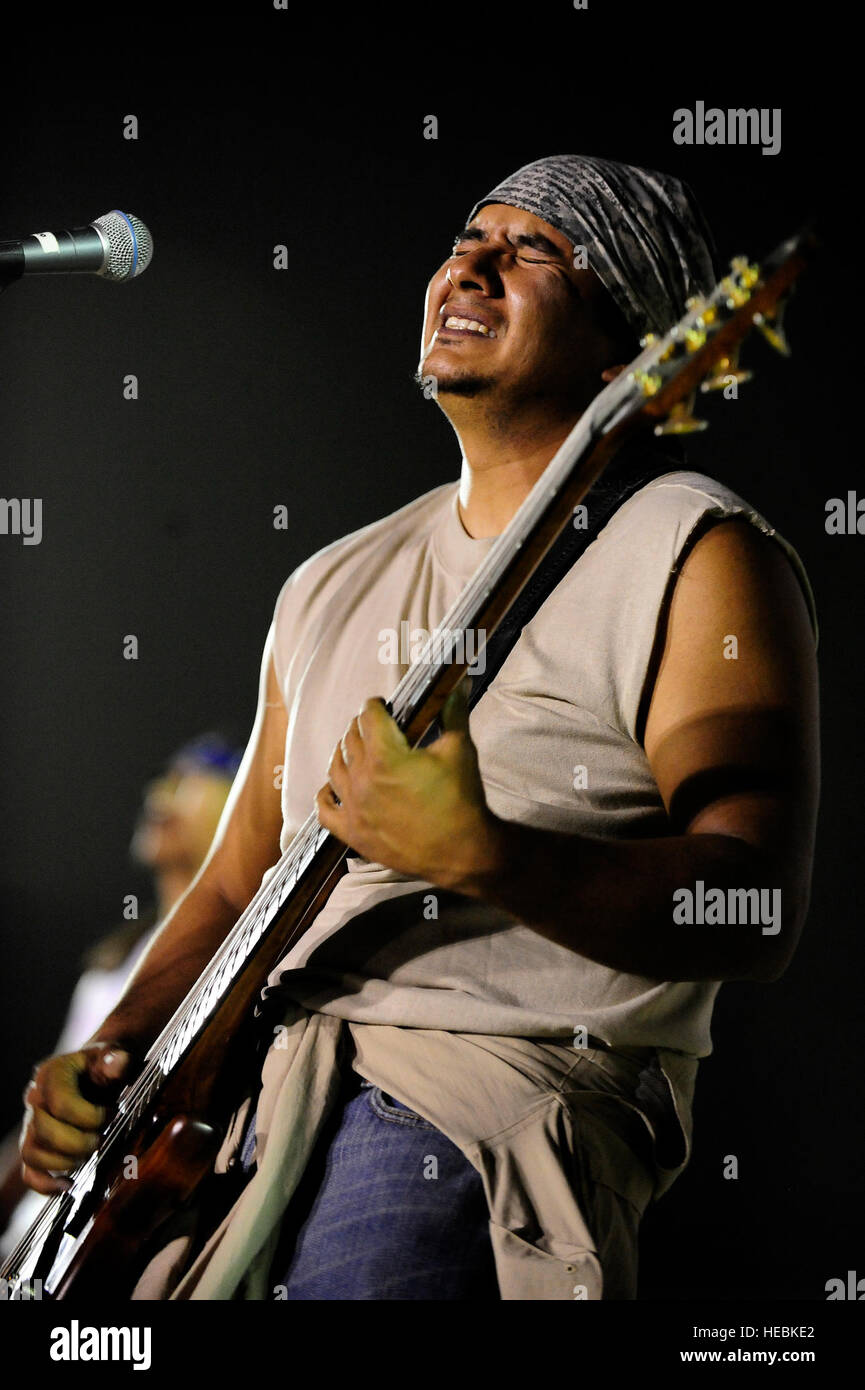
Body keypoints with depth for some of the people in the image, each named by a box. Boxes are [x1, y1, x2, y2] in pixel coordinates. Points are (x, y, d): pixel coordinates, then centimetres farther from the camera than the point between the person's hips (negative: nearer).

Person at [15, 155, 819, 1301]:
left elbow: (757, 915, -14)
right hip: (252, 1095, 6)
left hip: (498, 1091, -6)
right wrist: (110, 1058, 7)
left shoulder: (691, 556, -3)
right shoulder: (334, 584, 20)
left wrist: (477, 856, -28)